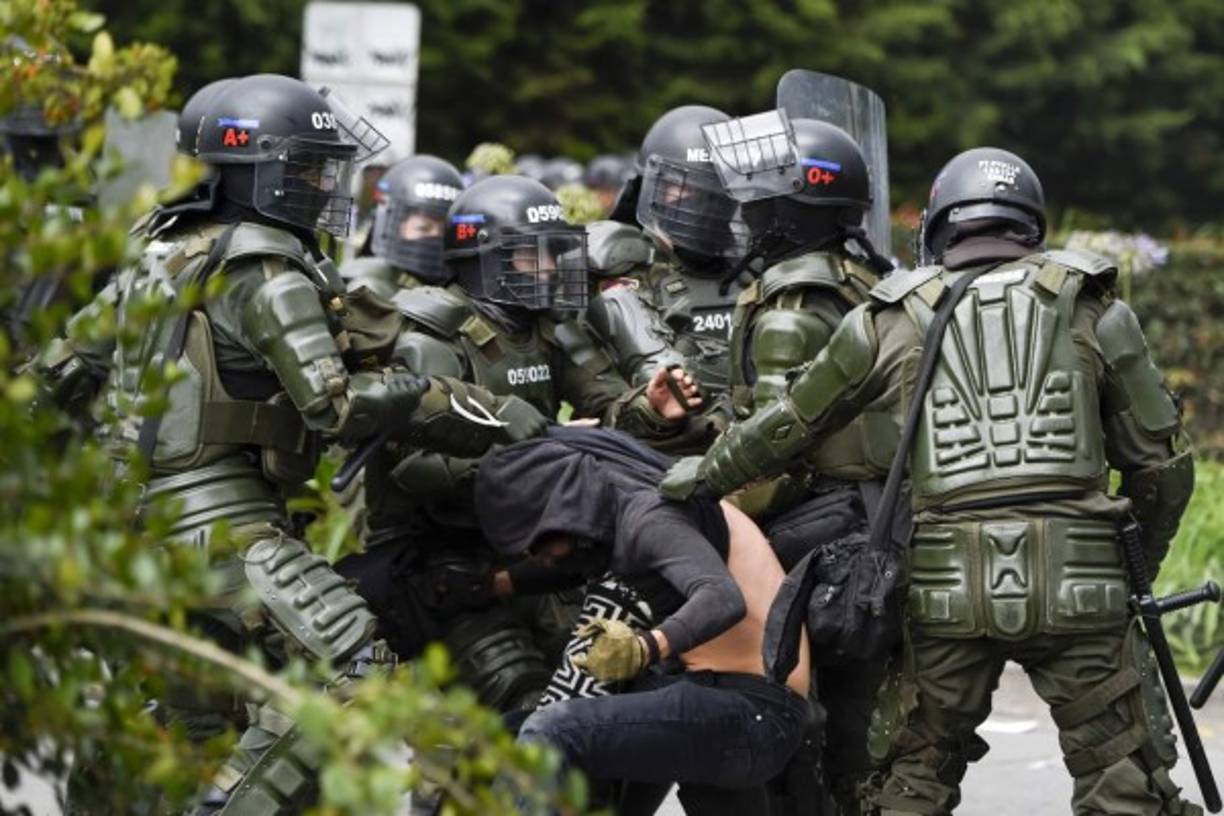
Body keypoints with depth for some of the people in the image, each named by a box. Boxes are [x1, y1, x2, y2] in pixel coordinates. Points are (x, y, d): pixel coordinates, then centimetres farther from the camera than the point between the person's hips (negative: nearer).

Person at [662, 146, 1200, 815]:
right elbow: (1161, 463, 11)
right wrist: (1141, 564, 27)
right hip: (1078, 585, -1)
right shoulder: (1092, 309, 10)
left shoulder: (891, 320, 10)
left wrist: (703, 477, 36)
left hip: (944, 589, 1)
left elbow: (785, 428, 19)